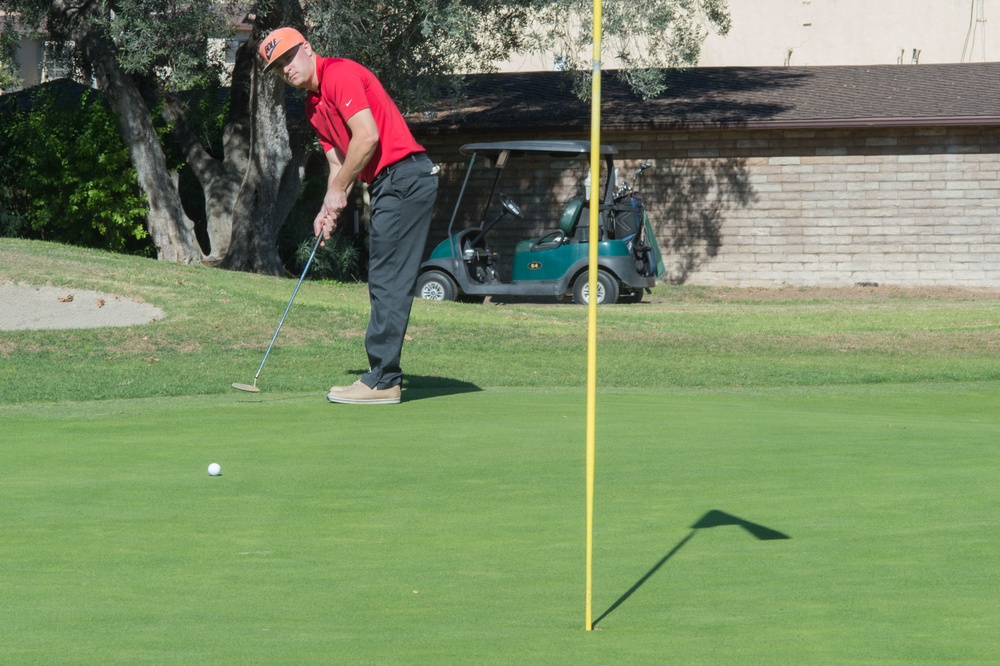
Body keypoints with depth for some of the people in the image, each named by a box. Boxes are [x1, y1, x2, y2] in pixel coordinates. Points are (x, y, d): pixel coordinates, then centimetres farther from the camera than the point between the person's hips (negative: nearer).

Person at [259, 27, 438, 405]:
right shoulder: (314, 107, 19)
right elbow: (339, 163, 20)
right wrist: (329, 210, 4)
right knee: (384, 284, 10)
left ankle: (381, 381, -10)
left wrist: (337, 190, -9)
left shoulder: (339, 74, -10)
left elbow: (368, 136, -18)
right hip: (388, 186, 10)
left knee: (389, 283, -10)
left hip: (404, 178, -10)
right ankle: (384, 376, 13)